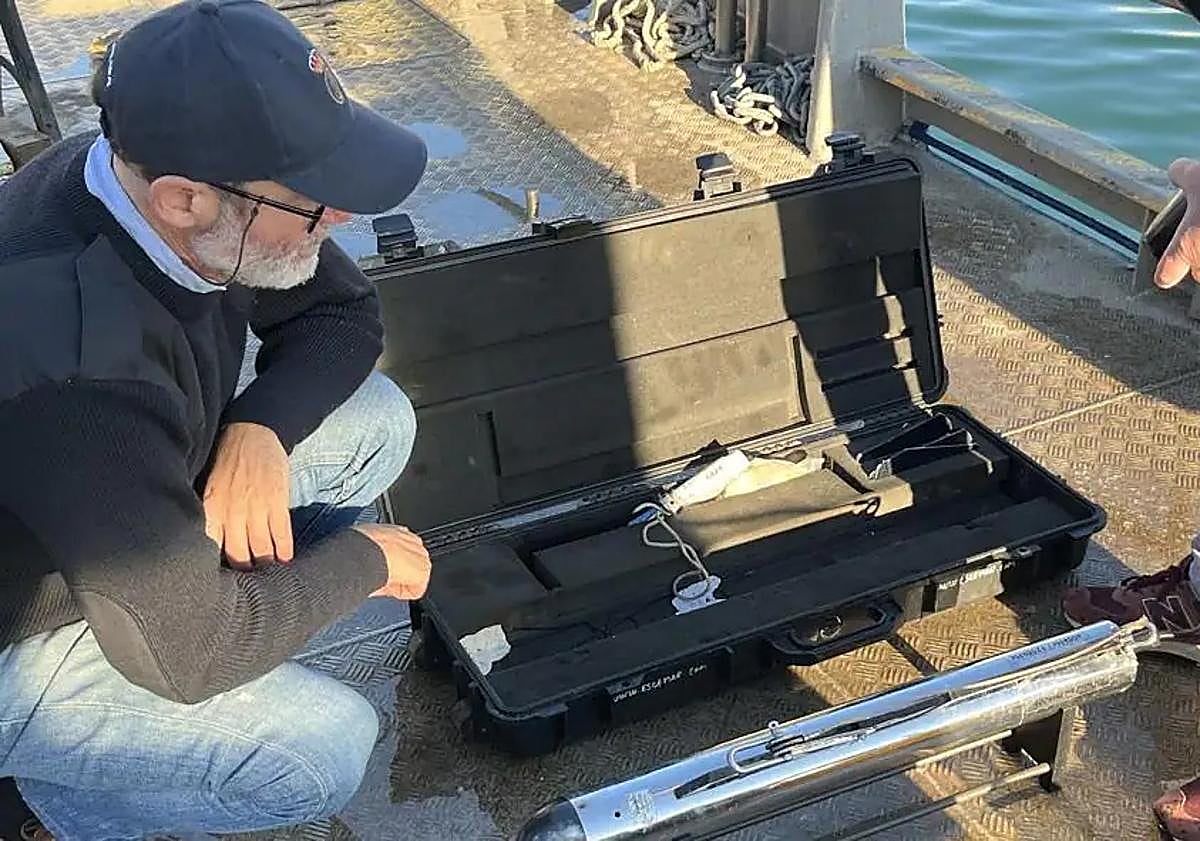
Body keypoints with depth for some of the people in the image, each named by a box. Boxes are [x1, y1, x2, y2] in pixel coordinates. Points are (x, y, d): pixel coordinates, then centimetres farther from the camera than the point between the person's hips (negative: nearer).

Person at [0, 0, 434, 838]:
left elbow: (344, 313, -2)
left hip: (123, 502, 7)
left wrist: (260, 427, -21)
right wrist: (366, 558, -16)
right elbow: (189, 650, -31)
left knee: (375, 421, -5)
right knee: (327, 747, -18)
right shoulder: (73, 369, -41)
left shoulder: (155, 179, -19)